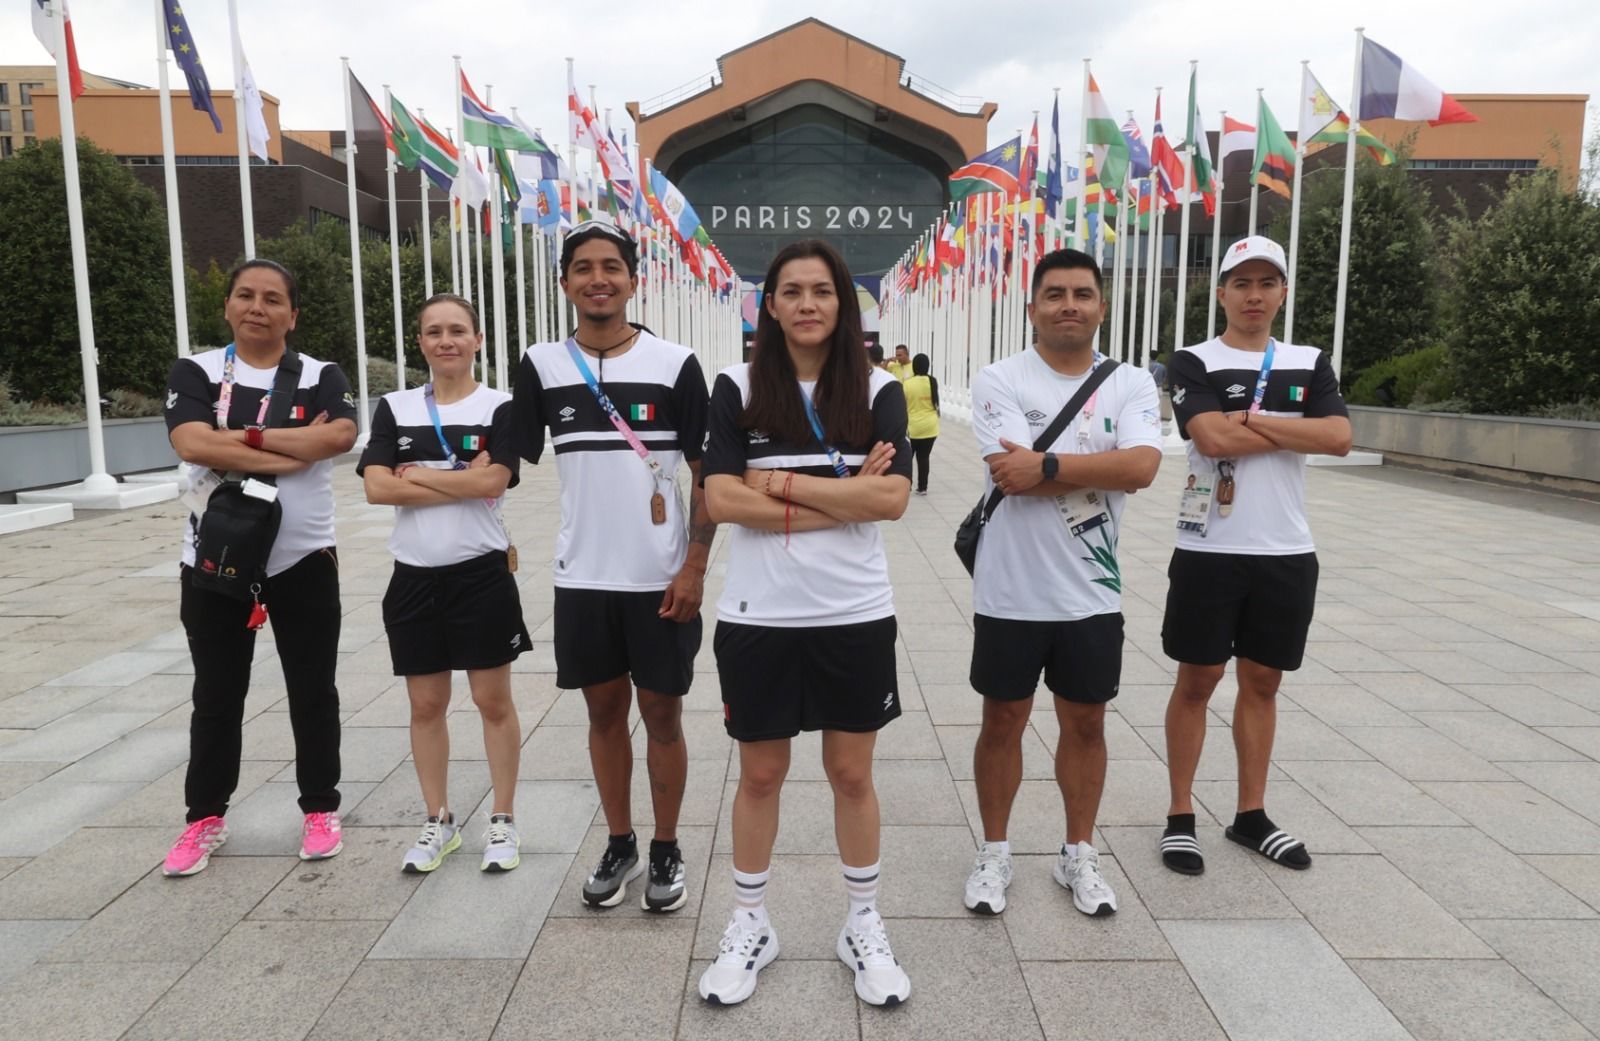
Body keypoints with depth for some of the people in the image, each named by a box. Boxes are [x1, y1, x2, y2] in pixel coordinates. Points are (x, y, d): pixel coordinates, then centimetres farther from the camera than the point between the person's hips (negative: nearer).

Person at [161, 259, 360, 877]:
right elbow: (192, 444, -18)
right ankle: (206, 817, 27)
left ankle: (321, 810, 24)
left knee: (313, 691, 9)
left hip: (304, 560, 0)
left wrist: (247, 436, -17)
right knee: (216, 695, 12)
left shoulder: (321, 377, 2)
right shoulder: (196, 373, 1)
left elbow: (340, 436, -19)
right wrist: (295, 452, -17)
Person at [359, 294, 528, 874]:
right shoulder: (395, 408, 6)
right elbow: (376, 488, -7)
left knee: (493, 701, 5)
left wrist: (415, 475, -8)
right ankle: (438, 823, 27)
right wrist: (461, 484, -13)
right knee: (426, 704, 11)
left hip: (482, 574, -3)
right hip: (414, 576, 3)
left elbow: (491, 483, -17)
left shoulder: (498, 408, -2)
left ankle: (503, 821, 20)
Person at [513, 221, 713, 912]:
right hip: (582, 576, 2)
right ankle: (619, 846, 30)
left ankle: (666, 852, 25)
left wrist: (695, 568, -9)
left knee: (661, 713, 8)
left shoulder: (675, 365, -5)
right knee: (604, 711, 13)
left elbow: (707, 474, -3)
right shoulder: (542, 366, 2)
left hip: (661, 578, -2)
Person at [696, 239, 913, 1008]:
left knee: (852, 774, 13)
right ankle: (749, 926, 33)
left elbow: (892, 498, -12)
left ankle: (864, 929, 33)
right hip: (758, 618, 0)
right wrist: (845, 499, -14)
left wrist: (781, 485, -15)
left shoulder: (877, 392, 1)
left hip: (856, 617, 1)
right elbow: (721, 499, -12)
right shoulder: (737, 387, -1)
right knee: (760, 775, 13)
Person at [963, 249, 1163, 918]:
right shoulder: (1000, 380, -7)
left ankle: (1079, 854, 33)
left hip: (1092, 594, 3)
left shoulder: (1130, 385, 1)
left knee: (1086, 723, 15)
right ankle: (994, 851, 30)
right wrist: (1101, 471, -13)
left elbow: (1142, 466, -17)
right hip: (1012, 591, -2)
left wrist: (1049, 465, -21)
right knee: (1003, 721, 11)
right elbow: (1014, 477, -21)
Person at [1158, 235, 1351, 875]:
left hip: (1287, 553, 4)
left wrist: (1251, 419, -13)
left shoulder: (1309, 363, 10)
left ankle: (1251, 815, 24)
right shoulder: (1195, 362, -2)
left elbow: (1340, 438, -6)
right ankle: (1180, 817, 14)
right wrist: (1295, 431, -8)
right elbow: (1212, 438, -19)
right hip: (1209, 551, -4)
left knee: (1262, 681, 12)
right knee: (1197, 681, 4)